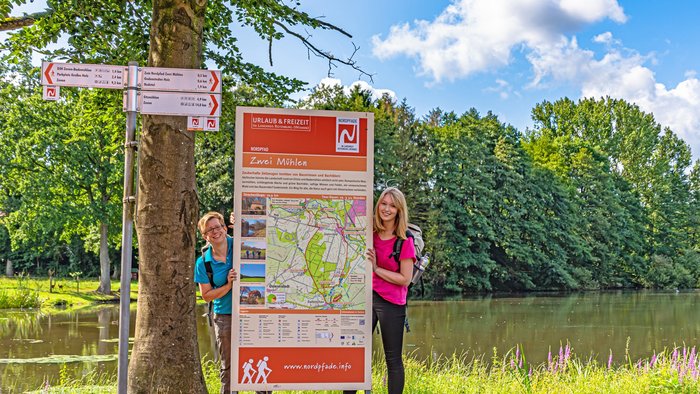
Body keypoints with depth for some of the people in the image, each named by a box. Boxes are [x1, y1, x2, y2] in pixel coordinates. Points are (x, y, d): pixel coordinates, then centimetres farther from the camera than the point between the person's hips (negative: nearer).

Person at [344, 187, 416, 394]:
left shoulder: (405, 241, -7)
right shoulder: (369, 233, 5)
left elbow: (405, 278, -11)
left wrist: (376, 268, -15)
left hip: (391, 303, -4)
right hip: (367, 298, 5)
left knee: (393, 359, 4)